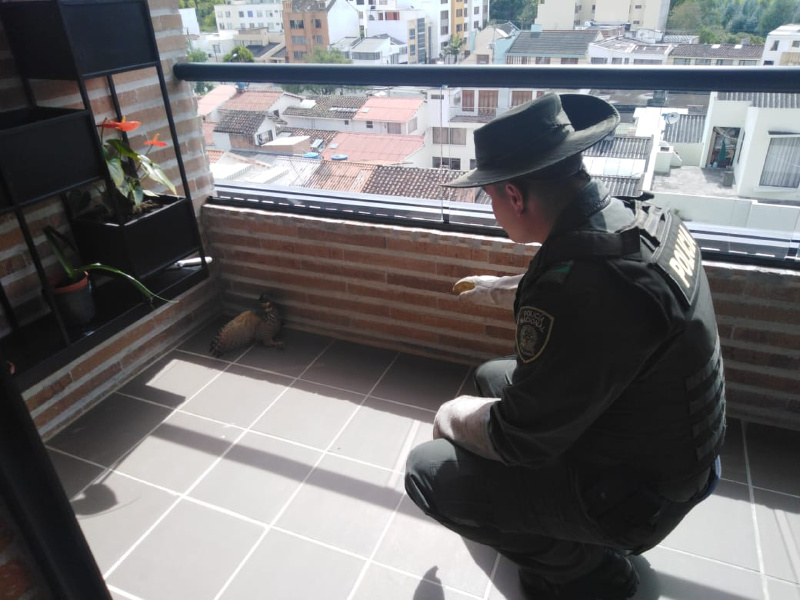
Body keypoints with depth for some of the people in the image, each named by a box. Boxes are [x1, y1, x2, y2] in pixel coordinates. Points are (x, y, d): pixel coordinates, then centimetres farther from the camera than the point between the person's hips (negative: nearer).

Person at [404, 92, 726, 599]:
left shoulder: (581, 290, -37)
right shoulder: (639, 217, -9)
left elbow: (515, 440, -25)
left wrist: (453, 416, -5)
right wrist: (500, 290, 27)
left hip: (638, 493, -8)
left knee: (429, 472, -7)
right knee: (491, 376, 20)